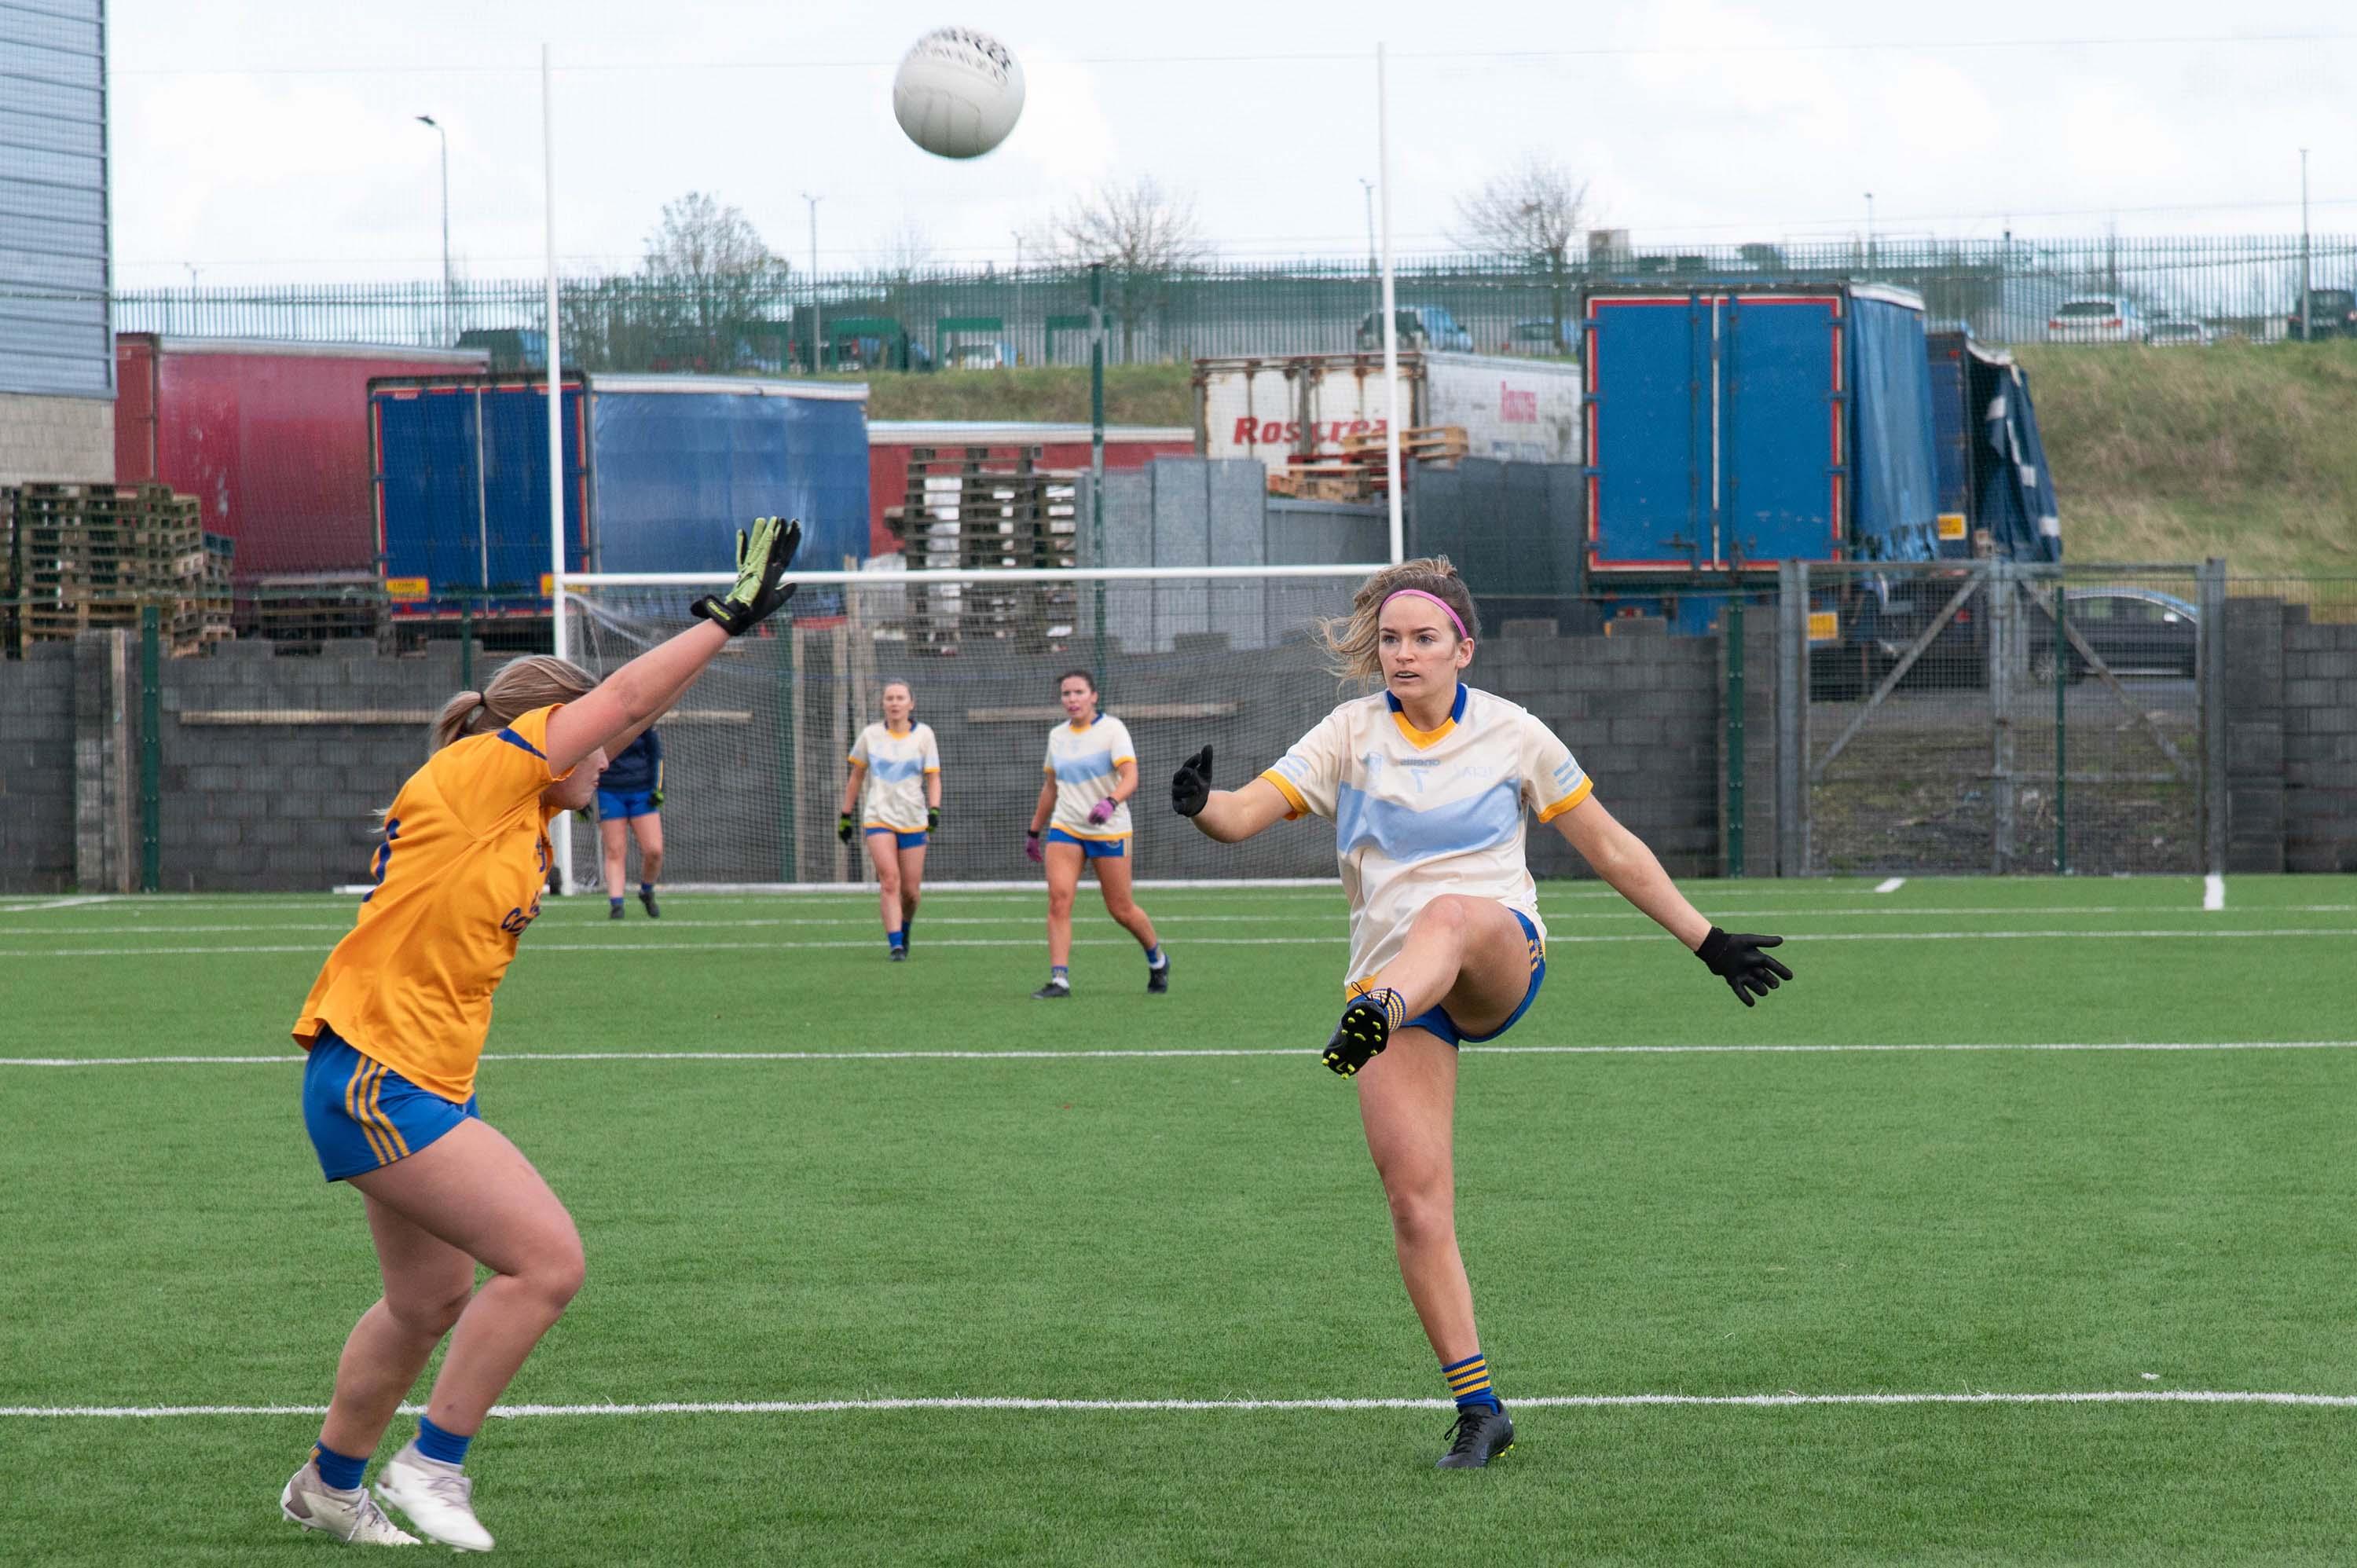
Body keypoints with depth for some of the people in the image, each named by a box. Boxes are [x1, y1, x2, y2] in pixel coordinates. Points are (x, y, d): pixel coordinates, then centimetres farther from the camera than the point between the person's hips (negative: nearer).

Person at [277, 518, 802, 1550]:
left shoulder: (523, 812, 14)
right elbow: (621, 701, -9)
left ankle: (329, 1484, 37)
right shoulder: (473, 773, -10)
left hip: (417, 1087, 10)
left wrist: (728, 625, 19)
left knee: (431, 1304, 20)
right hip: (379, 1083, -10)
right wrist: (729, 614, -2)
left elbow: (626, 711, 24)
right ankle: (433, 1464, -4)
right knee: (547, 1260, -14)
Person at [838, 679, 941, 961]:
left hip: (913, 821, 1)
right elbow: (856, 777, 14)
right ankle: (896, 945, -20)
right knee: (889, 880, -18)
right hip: (878, 818, -1)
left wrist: (934, 810, -15)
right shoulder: (870, 735, 4)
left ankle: (904, 930, 30)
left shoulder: (924, 734, 3)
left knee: (910, 890, 1)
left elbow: (933, 778, 1)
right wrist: (846, 814, 13)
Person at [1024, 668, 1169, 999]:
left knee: (1121, 909, 2)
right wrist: (1034, 830, 22)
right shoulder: (1057, 736, 9)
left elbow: (1130, 777, -20)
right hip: (1065, 828, 4)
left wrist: (1110, 802, -39)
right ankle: (1059, 979, -16)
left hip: (1109, 832, -4)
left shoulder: (1112, 729, -8)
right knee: (1058, 899, -14)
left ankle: (1157, 959, 30)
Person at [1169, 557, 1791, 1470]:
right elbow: (1248, 812, -5)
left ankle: (1368, 1024, -71)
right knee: (1415, 1198, -10)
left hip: (1501, 960, -2)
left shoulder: (1512, 735, 6)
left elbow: (1610, 848, 14)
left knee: (1449, 914, -39)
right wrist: (1201, 804, -29)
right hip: (1390, 982, 2)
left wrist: (1708, 942, 15)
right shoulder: (1350, 737, 7)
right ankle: (1478, 1409, -2)